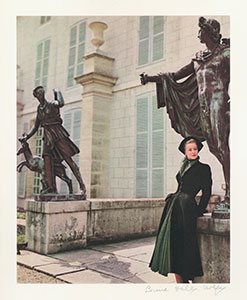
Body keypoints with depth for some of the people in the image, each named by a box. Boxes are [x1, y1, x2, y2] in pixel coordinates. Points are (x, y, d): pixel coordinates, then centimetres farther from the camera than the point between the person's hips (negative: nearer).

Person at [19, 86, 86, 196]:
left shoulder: (51, 104, -3)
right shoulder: (39, 109, 16)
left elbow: (61, 103, -29)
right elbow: (36, 127, 24)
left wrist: (58, 92, -9)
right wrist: (26, 137, 15)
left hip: (58, 134, -6)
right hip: (47, 135, 6)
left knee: (69, 159, -8)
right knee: (47, 158, -11)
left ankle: (82, 186, -6)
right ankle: (51, 187, -12)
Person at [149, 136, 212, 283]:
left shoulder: (204, 168, 0)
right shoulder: (184, 167, 19)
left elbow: (206, 193, -2)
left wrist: (199, 211, -5)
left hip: (186, 208, -6)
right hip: (173, 206, 7)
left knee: (182, 242, -4)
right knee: (172, 242, 5)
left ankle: (183, 279, 11)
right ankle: (179, 280, 14)